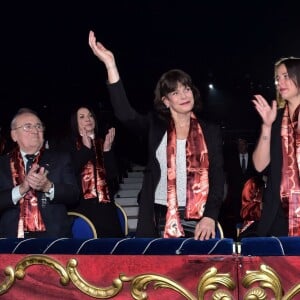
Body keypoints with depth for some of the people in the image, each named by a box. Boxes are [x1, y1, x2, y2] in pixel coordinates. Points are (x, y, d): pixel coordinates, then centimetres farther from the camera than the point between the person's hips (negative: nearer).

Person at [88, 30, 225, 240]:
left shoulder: (211, 131, 6)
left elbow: (217, 177, 1)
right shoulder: (155, 125, 6)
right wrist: (110, 64, -18)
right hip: (161, 219, 0)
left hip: (198, 220, 0)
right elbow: (125, 114, -12)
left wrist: (210, 216, -14)